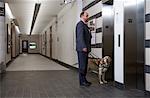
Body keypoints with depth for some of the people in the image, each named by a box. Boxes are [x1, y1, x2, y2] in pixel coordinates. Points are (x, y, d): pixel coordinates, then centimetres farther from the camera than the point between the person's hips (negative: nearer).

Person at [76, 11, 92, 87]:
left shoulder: (85, 25, 21)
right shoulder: (80, 24, -9)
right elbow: (80, 36, -18)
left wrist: (87, 47, 14)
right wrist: (84, 47, -22)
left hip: (85, 48, 10)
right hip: (82, 49, -10)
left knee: (85, 65, 12)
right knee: (82, 65, -5)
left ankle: (84, 80, 20)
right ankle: (82, 81, 1)